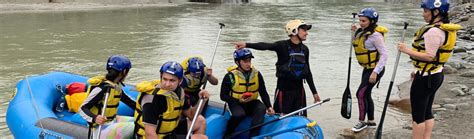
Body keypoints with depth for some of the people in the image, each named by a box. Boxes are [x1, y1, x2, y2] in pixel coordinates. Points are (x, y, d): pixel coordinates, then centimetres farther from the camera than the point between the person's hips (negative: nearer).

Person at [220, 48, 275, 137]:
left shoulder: (257, 74, 1)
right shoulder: (230, 76, -9)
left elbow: (263, 93, 5)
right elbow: (223, 96, -6)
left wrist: (269, 107, -10)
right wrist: (238, 100, -20)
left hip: (251, 103, 3)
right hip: (236, 103, -3)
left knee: (261, 108, -28)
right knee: (239, 114, -34)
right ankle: (227, 135, -6)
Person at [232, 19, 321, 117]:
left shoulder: (305, 49, 7)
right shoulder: (283, 46, -10)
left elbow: (307, 72, 15)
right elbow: (266, 46, -28)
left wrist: (314, 92, 17)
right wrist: (246, 45, -46)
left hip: (299, 88, 5)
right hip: (284, 89, -5)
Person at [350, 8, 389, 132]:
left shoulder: (375, 35, -22)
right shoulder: (363, 32, 4)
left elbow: (384, 54, -23)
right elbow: (358, 44, 20)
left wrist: (375, 72, -27)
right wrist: (355, 31, 4)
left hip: (375, 69, -9)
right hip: (367, 68, 9)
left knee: (361, 94, -8)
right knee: (366, 94, 14)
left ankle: (362, 121, 9)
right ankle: (371, 122, 27)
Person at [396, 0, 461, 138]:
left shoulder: (434, 31, -22)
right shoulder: (444, 29, 11)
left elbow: (429, 56, -26)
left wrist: (407, 50, -21)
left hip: (425, 78, -10)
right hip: (436, 74, 10)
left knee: (417, 114, 1)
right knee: (427, 112, 16)